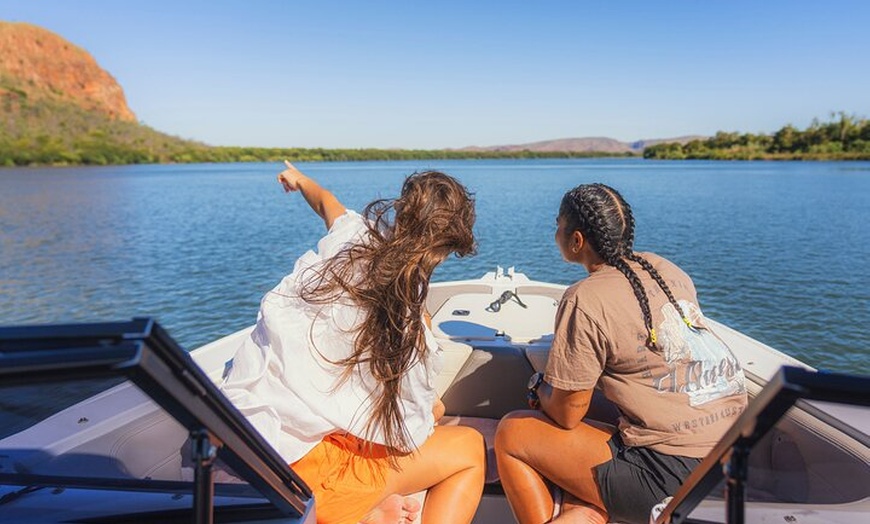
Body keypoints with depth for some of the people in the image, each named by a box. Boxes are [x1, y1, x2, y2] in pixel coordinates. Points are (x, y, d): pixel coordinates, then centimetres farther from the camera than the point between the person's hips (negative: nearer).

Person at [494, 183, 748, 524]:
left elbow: (567, 414, -8)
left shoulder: (585, 300, -16)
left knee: (511, 433, 5)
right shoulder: (666, 270, 6)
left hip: (672, 474, -8)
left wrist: (539, 388, 13)